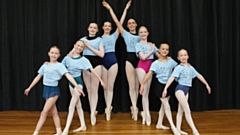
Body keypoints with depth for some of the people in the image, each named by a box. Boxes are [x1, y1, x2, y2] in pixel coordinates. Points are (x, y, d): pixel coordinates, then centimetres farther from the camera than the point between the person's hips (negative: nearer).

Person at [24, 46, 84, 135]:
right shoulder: (45, 65, 7)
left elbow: (68, 76, -19)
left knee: (44, 112, -5)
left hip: (54, 90, -6)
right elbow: (38, 77, 15)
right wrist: (29, 88, 18)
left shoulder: (59, 66, -9)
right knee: (53, 112, 10)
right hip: (46, 89, 6)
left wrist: (77, 86, -30)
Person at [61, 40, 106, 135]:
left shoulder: (83, 60, -9)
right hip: (71, 82, 5)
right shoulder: (67, 58, 0)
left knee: (72, 105, -10)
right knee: (78, 105, 13)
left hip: (78, 82, -5)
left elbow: (92, 70, -13)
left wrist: (101, 81, -17)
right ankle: (83, 125, 24)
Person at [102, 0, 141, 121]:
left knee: (137, 86, 5)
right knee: (132, 86, -4)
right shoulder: (125, 34, 7)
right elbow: (117, 22, -1)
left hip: (140, 59, 2)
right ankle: (135, 108, -5)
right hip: (130, 59, -2)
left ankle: (134, 107, 14)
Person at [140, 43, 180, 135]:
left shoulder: (171, 61, 2)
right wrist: (142, 84, -25)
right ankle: (173, 127, -4)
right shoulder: (156, 63, -11)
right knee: (167, 105, -6)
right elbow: (149, 73, -19)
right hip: (160, 85, -5)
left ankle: (159, 124, 26)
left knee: (164, 105, 13)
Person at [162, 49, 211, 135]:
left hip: (186, 89, 7)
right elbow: (172, 78, -18)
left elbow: (199, 76, 19)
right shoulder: (179, 67, -10)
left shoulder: (190, 67, 11)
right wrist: (165, 89, -27)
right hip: (180, 89, -7)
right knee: (187, 111, -9)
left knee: (181, 110, 11)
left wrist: (206, 84, 21)